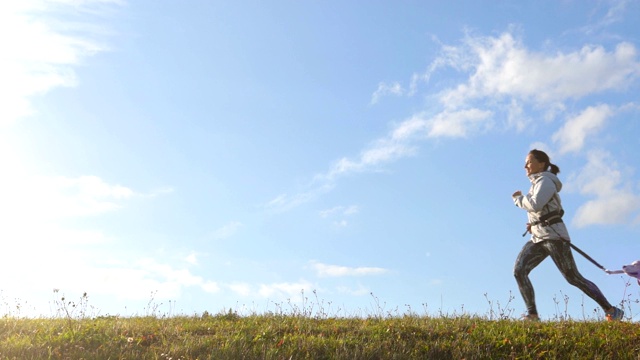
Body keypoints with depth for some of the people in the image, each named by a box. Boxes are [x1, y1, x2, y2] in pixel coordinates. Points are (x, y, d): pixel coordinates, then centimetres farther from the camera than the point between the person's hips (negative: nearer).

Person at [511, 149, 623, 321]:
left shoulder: (545, 181, -8)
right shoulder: (537, 184, 20)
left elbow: (535, 205, -24)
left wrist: (518, 198, -7)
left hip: (554, 236, -9)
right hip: (538, 238, 9)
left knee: (573, 278, -6)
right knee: (519, 270, -11)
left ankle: (611, 310, 5)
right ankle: (532, 313, -12)